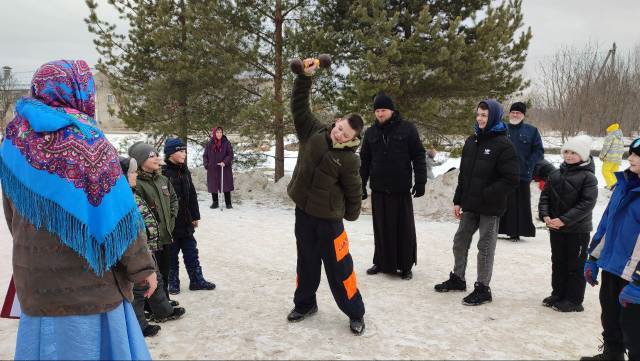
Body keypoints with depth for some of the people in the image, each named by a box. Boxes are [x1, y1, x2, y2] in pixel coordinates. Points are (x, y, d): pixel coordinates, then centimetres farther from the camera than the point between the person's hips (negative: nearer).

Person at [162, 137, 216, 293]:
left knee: (191, 253, 13)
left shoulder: (184, 171, 8)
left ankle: (197, 280, 23)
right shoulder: (163, 172, -15)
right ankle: (173, 283, 21)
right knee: (172, 255, 8)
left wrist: (195, 216, 12)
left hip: (186, 222, 6)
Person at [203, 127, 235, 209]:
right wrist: (206, 165, -1)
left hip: (224, 169, -2)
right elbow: (205, 156, 11)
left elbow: (230, 154, -3)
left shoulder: (226, 143, 0)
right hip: (212, 169, 2)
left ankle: (228, 203, 9)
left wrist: (225, 162, -17)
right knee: (213, 186, 6)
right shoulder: (209, 144, 5)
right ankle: (215, 202, 19)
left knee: (226, 186, 0)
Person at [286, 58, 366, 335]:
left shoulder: (349, 159, -16)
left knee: (338, 266, 1)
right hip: (303, 210, 5)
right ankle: (304, 304, 35)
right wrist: (305, 77, -13)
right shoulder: (313, 133, -4)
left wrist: (350, 217, 4)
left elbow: (353, 191, -6)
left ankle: (355, 313, 17)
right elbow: (299, 106, -3)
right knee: (306, 261, 17)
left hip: (328, 216, -4)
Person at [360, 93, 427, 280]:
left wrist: (420, 181, -6)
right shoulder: (370, 133, 9)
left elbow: (418, 157, -1)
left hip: (401, 189, -3)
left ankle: (405, 266, 15)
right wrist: (361, 185, 9)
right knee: (381, 229, 8)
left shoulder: (407, 129, -1)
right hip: (379, 190, 3)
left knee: (404, 229, 3)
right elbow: (364, 161, 12)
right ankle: (382, 263, 21)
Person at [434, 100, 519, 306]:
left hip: (490, 208, -7)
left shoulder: (503, 145, -13)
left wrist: (486, 194, -18)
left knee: (485, 247, 4)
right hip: (470, 205, 7)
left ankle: (483, 289, 16)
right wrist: (458, 201, 10)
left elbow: (511, 180, -17)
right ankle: (457, 279, 33)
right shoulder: (471, 142, 8)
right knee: (460, 242, 16)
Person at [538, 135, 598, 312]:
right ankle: (558, 294, 30)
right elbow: (545, 196, 5)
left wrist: (564, 220, -23)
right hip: (555, 228, 6)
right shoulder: (555, 174, 5)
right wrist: (545, 215, -12)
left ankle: (574, 300, 16)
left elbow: (587, 203, -18)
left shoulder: (587, 177, -11)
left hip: (578, 230, -5)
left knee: (576, 265, 6)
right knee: (558, 263, 16)